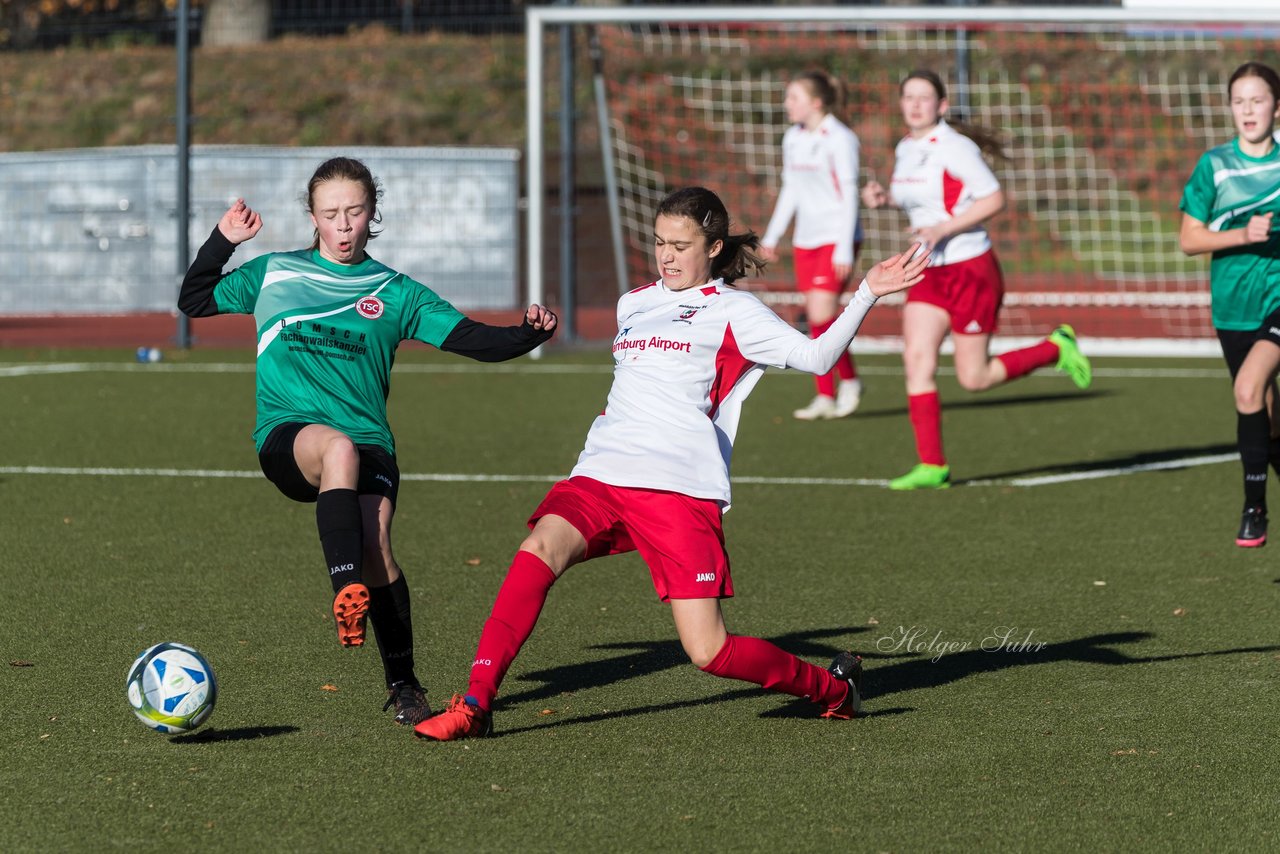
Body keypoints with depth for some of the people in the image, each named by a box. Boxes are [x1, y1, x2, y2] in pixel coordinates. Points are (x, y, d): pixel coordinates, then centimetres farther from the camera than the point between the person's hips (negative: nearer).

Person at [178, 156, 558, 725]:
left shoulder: (395, 293, 16)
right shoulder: (275, 274, 18)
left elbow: (472, 339, 10)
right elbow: (193, 302, 26)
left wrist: (527, 334, -8)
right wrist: (222, 241, 14)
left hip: (368, 439, 1)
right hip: (287, 436, -1)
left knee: (375, 542, -24)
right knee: (340, 448, -38)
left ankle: (403, 685, -10)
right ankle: (346, 591, -44)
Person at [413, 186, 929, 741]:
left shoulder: (731, 311, 7)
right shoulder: (633, 305, 25)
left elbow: (815, 356, -3)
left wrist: (867, 293, -11)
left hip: (681, 488, -5)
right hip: (601, 474, 5)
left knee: (709, 652, -11)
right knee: (541, 547, -28)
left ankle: (832, 688, 16)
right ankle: (476, 703, -31)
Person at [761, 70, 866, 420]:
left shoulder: (839, 139, -12)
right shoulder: (793, 138, 10)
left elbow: (849, 195, -13)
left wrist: (845, 249, -17)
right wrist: (772, 235, 19)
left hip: (836, 237, -7)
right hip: (805, 240, 7)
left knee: (821, 313, -16)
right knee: (814, 317, 4)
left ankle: (849, 379, 4)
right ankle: (826, 396, 8)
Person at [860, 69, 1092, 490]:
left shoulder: (954, 147, -16)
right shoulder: (905, 148, 8)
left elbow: (994, 199, -17)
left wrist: (944, 228, -24)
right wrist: (884, 197, 4)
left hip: (970, 269, -7)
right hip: (929, 274, 7)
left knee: (974, 378, -1)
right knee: (916, 357, -8)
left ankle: (1056, 348, 21)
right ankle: (931, 466, -5)